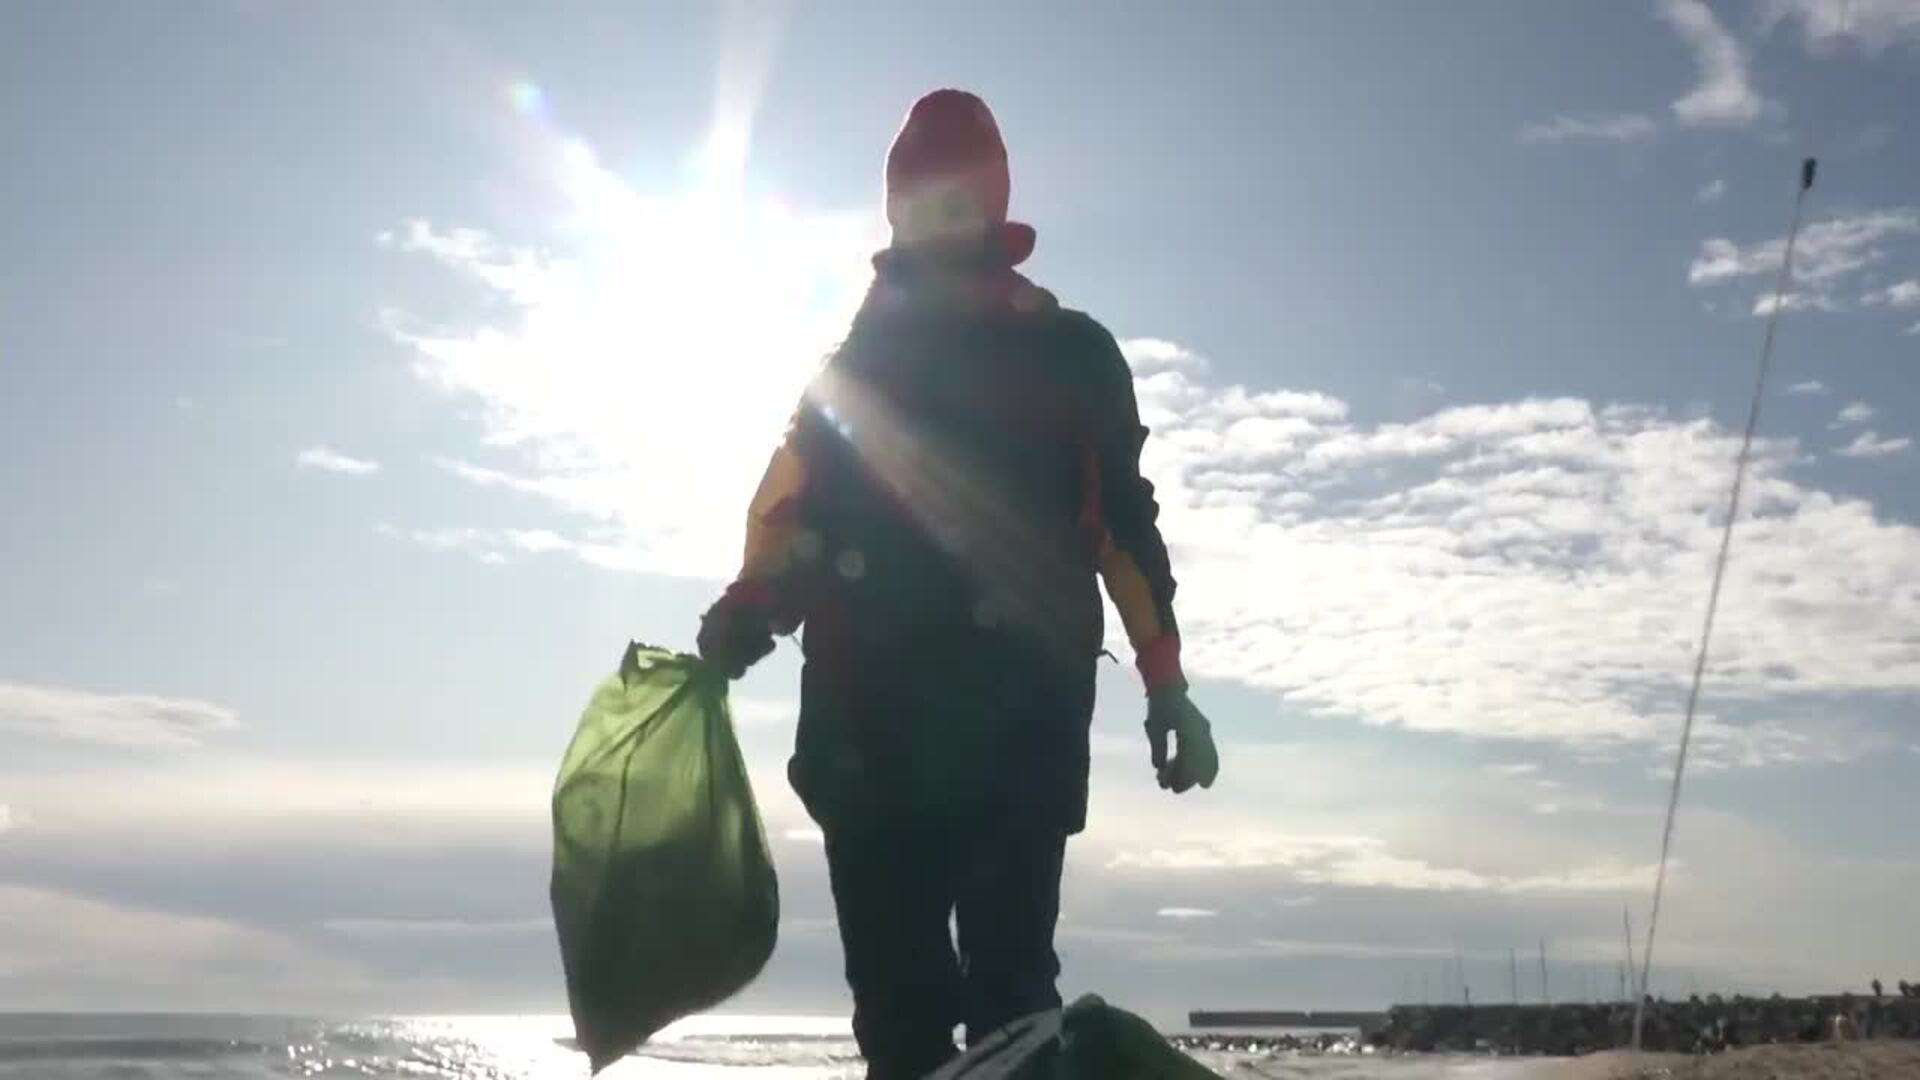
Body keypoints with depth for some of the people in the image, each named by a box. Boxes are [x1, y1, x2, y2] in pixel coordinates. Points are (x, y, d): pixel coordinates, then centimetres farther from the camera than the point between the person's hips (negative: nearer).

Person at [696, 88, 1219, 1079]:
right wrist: (746, 612, -9)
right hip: (871, 711, 3)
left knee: (1007, 974, -8)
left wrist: (1166, 687, 3)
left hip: (1017, 707, -2)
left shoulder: (1066, 353, 12)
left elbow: (1125, 522, 10)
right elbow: (792, 509, 11)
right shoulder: (856, 361, 19)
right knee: (892, 974, 1)